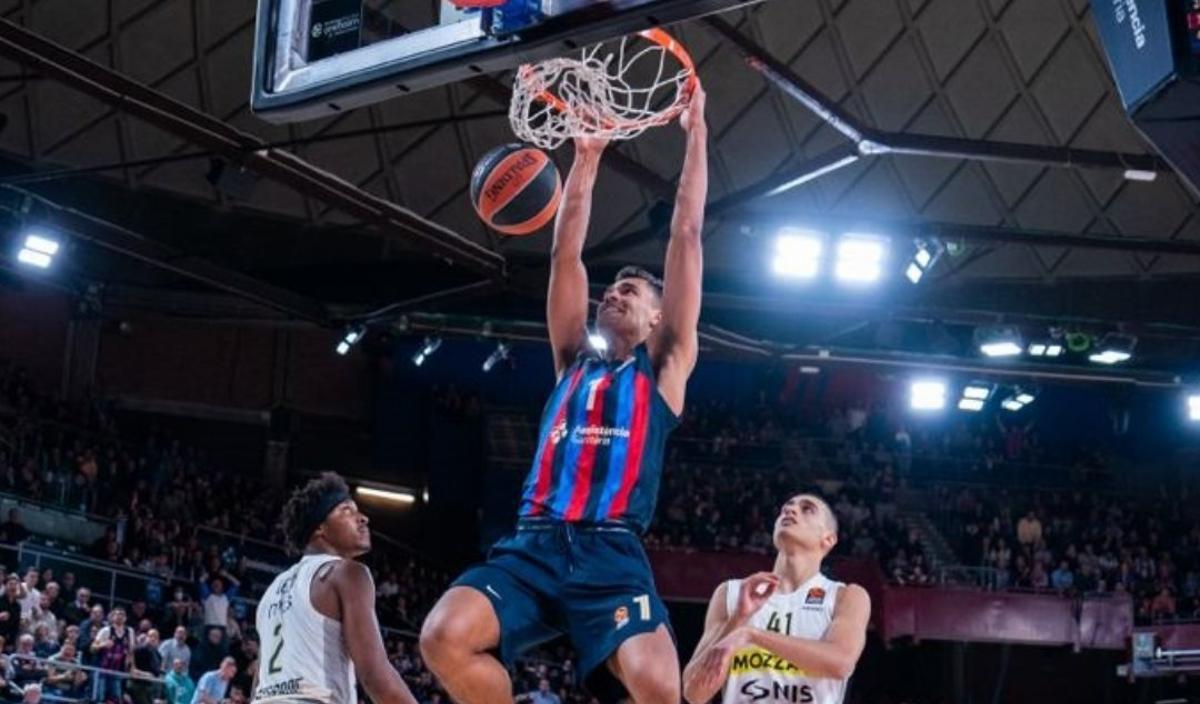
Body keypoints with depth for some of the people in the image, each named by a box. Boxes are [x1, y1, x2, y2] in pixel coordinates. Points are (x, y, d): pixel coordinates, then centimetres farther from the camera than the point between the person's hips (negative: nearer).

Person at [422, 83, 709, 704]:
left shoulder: (664, 366, 17)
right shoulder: (574, 361, 26)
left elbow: (686, 235, 16)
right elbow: (566, 254, 24)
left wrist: (696, 132, 18)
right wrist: (586, 158, 23)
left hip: (612, 553, -3)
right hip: (533, 544, 3)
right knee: (445, 636, -24)